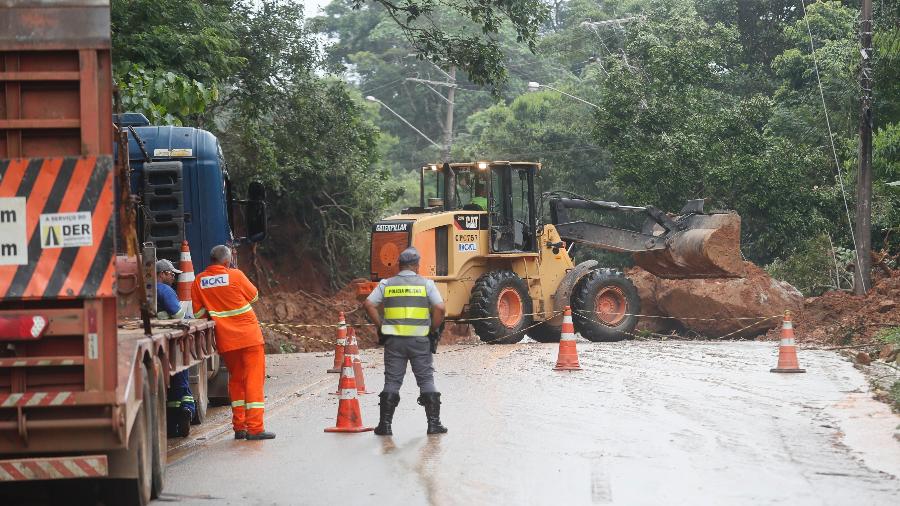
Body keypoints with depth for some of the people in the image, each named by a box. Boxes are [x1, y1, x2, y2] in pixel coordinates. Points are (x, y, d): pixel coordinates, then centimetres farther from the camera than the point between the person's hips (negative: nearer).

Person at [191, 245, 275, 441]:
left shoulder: (199, 282, 1)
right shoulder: (235, 275, -8)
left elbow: (198, 313, 4)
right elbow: (254, 296, 6)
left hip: (226, 340, 4)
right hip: (249, 336, -4)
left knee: (236, 379, 17)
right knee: (254, 379, 0)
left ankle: (239, 427, 15)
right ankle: (254, 428, -5)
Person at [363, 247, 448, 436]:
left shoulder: (386, 284, 5)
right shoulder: (426, 284, 0)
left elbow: (369, 304, -2)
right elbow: (440, 308, -10)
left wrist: (381, 326, 4)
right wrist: (434, 330, 2)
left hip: (394, 340, 1)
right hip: (420, 340, -1)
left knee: (392, 381, 7)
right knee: (426, 380, 7)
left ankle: (385, 424, 5)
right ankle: (434, 423, 6)